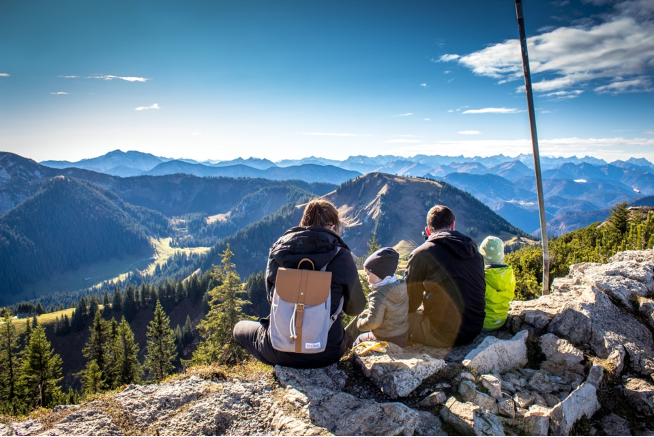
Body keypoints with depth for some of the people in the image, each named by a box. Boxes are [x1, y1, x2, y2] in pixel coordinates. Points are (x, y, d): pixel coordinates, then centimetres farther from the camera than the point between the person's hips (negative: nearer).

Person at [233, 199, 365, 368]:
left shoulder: (278, 249, -5)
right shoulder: (341, 256, -12)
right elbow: (356, 308, 1)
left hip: (279, 353, 0)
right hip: (327, 353, 1)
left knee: (240, 327, 30)